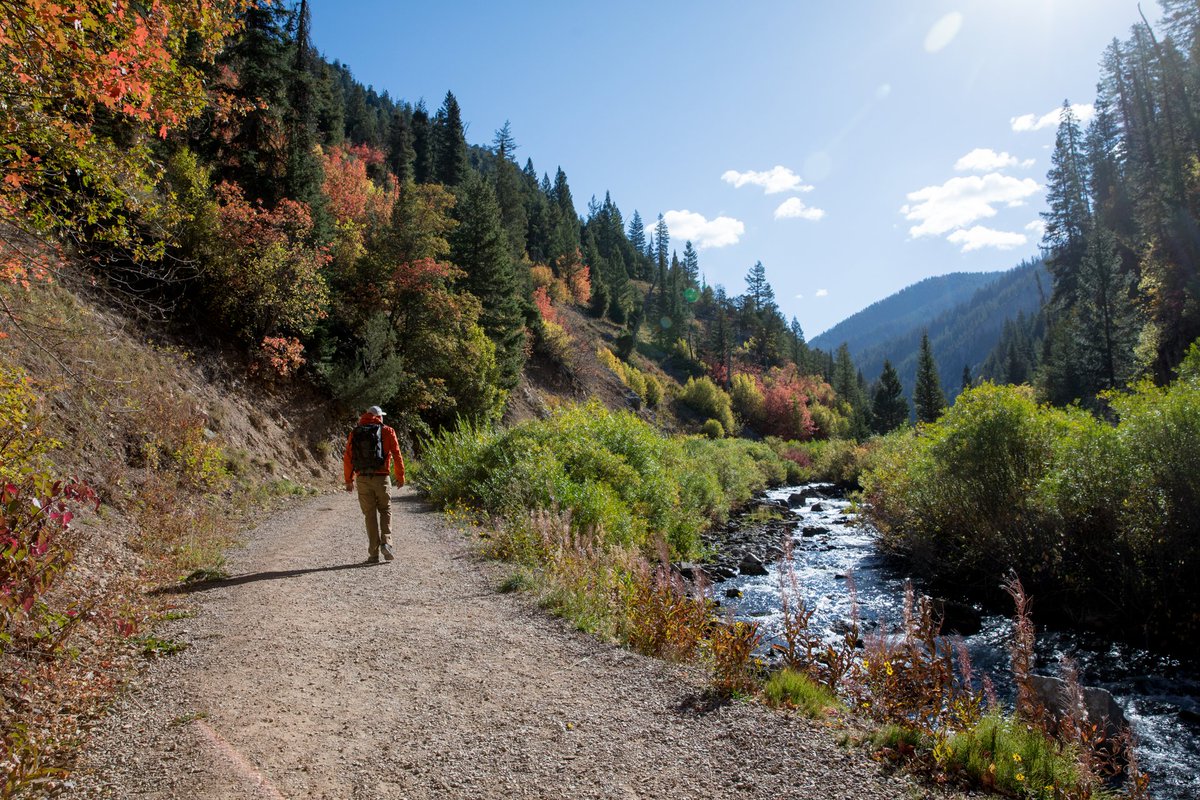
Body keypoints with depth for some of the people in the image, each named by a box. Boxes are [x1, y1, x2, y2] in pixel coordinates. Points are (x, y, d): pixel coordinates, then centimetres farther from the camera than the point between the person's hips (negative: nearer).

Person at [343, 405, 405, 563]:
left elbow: (347, 458, 7)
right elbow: (397, 455, -2)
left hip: (362, 479, 2)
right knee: (385, 511, 15)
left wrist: (349, 480, 13)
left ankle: (373, 554, 7)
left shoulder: (355, 433, 9)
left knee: (370, 515, 7)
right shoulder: (387, 432, 3)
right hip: (381, 477, -2)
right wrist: (400, 477, 6)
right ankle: (386, 543, -4)